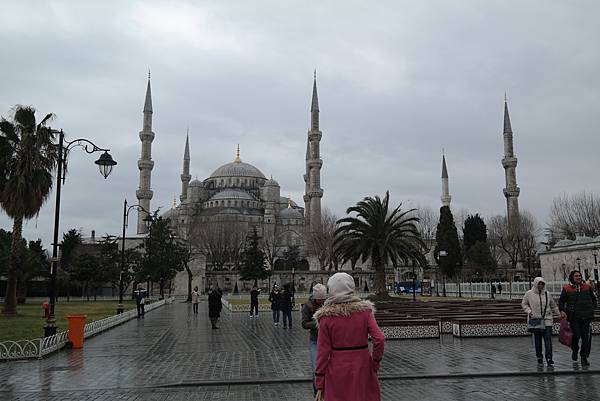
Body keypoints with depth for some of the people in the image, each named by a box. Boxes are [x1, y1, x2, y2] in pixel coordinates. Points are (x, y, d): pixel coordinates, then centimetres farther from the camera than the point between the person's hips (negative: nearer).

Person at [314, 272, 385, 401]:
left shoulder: (326, 316, -8)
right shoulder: (364, 310, -4)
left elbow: (323, 351, -7)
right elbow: (380, 339, -12)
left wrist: (319, 384, -1)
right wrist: (375, 364, 3)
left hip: (337, 372, -1)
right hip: (362, 370, 1)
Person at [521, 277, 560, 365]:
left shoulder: (547, 294, 6)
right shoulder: (529, 294, -1)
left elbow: (553, 306, 19)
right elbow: (523, 304, 9)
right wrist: (529, 311, -5)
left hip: (547, 320, 1)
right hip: (535, 320, -1)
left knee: (548, 339, -8)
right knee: (537, 340, 7)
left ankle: (549, 358, -8)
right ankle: (539, 357, 19)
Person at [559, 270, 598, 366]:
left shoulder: (587, 287, 9)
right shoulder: (566, 288, 2)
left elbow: (594, 299, 23)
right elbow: (561, 301, 5)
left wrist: (592, 308, 9)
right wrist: (562, 311, -10)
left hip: (586, 316, 2)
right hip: (574, 317, -2)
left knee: (586, 337, 0)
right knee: (576, 335, -3)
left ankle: (584, 357, 10)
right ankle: (574, 351, 27)